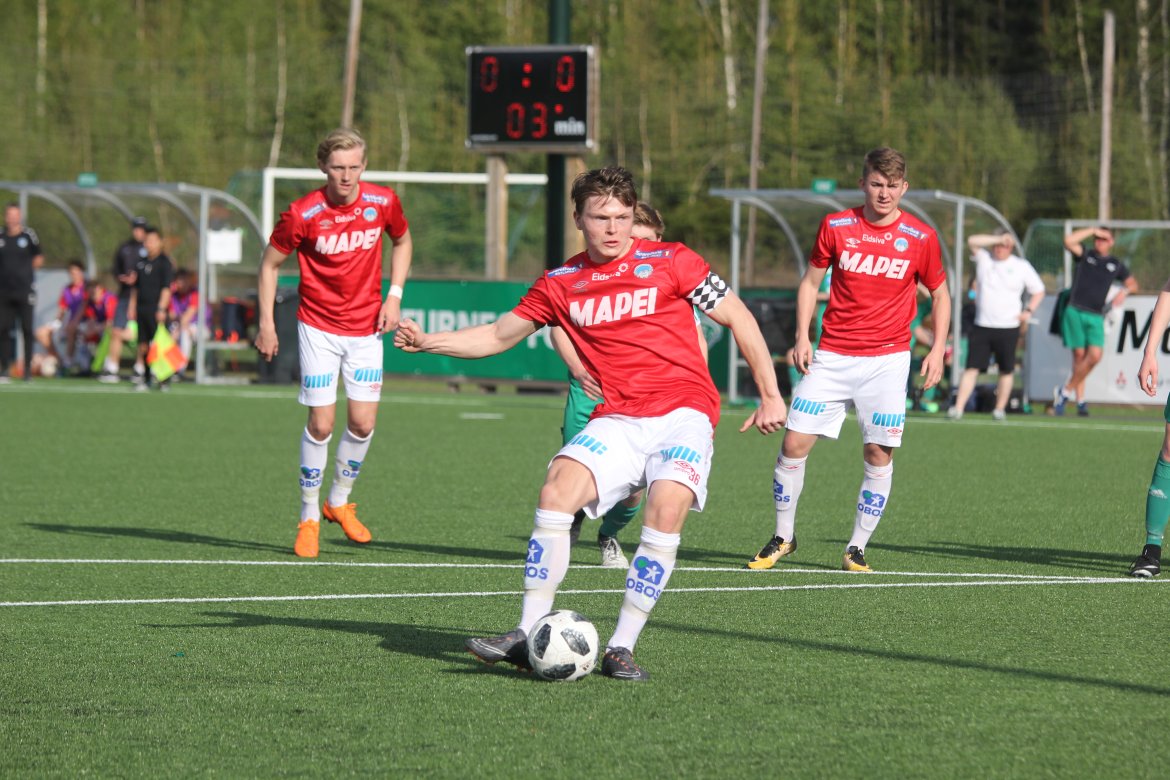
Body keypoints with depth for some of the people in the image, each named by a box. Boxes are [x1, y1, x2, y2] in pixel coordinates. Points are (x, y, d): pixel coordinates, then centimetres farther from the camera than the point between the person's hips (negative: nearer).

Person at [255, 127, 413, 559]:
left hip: (366, 328, 3)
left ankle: (339, 501, 22)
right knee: (321, 423, -7)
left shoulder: (383, 202, -7)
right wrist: (267, 324, -4)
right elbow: (270, 264, -2)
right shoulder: (303, 214, -16)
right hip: (318, 328, -3)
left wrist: (394, 295, 3)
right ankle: (309, 518, 8)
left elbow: (402, 240, 14)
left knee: (363, 422, -2)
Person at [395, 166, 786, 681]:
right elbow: (499, 335, 20)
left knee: (666, 509, -28)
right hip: (617, 420, 3)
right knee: (557, 488, -23)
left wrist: (770, 395, 4)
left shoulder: (669, 262, 1)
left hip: (684, 412, -3)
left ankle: (621, 648, -19)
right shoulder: (561, 284, 10)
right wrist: (429, 343, 5)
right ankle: (529, 635, -18)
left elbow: (738, 318, 7)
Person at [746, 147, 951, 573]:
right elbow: (811, 281, 11)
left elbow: (939, 295, 10)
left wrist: (937, 349, -1)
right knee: (794, 442, -4)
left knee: (879, 453, -6)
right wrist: (802, 337, 1)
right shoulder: (835, 227, 0)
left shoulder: (920, 238, -2)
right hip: (832, 356, 1)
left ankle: (857, 550, 6)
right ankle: (783, 538, 13)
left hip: (887, 358, -1)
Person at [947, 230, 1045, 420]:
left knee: (1007, 371, 2)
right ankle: (958, 408, -9)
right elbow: (972, 241, -10)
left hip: (1008, 328, -1)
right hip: (981, 326, 1)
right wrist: (998, 239, -16)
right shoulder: (984, 259, 6)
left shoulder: (1022, 266, 5)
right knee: (972, 367, -5)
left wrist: (1029, 311, -1)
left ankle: (1000, 408, 13)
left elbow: (1038, 291, 13)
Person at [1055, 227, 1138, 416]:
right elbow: (1069, 241, -9)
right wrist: (1093, 230, -4)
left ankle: (1066, 390, -1)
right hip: (1075, 313, -2)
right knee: (1080, 355, -5)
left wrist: (1124, 292, 0)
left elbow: (1133, 283, 22)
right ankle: (1080, 400, 3)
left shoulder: (1116, 265, 15)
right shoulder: (1085, 255, 9)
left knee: (1095, 356, -14)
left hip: (1096, 317, 2)